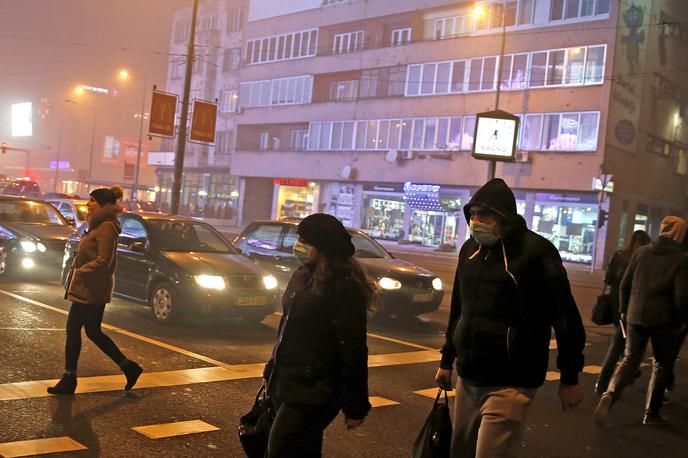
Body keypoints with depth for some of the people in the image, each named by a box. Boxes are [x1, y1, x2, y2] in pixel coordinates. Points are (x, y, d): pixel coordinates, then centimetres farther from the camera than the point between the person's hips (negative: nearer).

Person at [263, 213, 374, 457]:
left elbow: (353, 351, -17)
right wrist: (272, 370, 22)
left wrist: (356, 407, -14)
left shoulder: (345, 288, -17)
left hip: (313, 393, -8)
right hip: (286, 383, 8)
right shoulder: (304, 276, 9)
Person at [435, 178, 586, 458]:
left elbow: (565, 316, -10)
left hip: (510, 384, -7)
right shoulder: (470, 249, 9)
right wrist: (447, 360, 21)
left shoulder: (536, 251, -12)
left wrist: (570, 379, -7)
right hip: (468, 378, 7)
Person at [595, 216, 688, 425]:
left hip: (635, 316, 3)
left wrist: (624, 310, 19)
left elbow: (625, 285, 8)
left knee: (630, 359, 12)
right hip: (662, 319, -3)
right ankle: (651, 414, 16)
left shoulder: (641, 252, 5)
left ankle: (610, 394, -12)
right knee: (662, 365, 13)